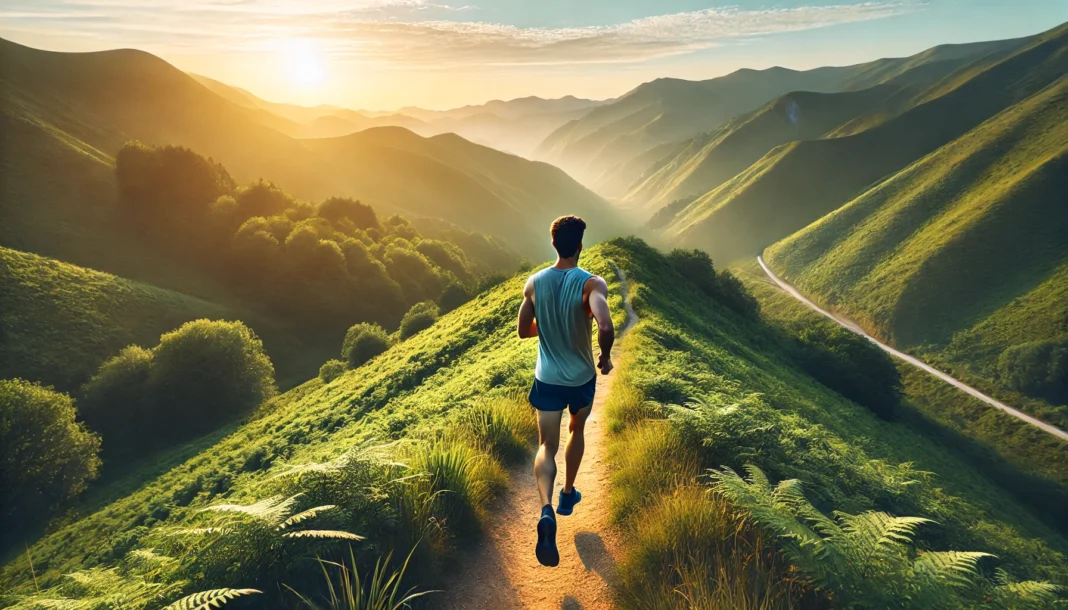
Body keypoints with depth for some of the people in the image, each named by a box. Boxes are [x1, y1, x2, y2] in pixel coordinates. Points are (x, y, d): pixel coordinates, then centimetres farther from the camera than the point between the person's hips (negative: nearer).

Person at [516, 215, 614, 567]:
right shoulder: (591, 284, -19)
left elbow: (523, 330, 2)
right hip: (581, 378, -1)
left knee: (547, 446, 6)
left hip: (547, 378, 1)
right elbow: (606, 327, -36)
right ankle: (568, 495, 41)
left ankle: (546, 511, -18)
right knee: (577, 431, 26)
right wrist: (605, 357, -16)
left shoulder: (534, 283, -7)